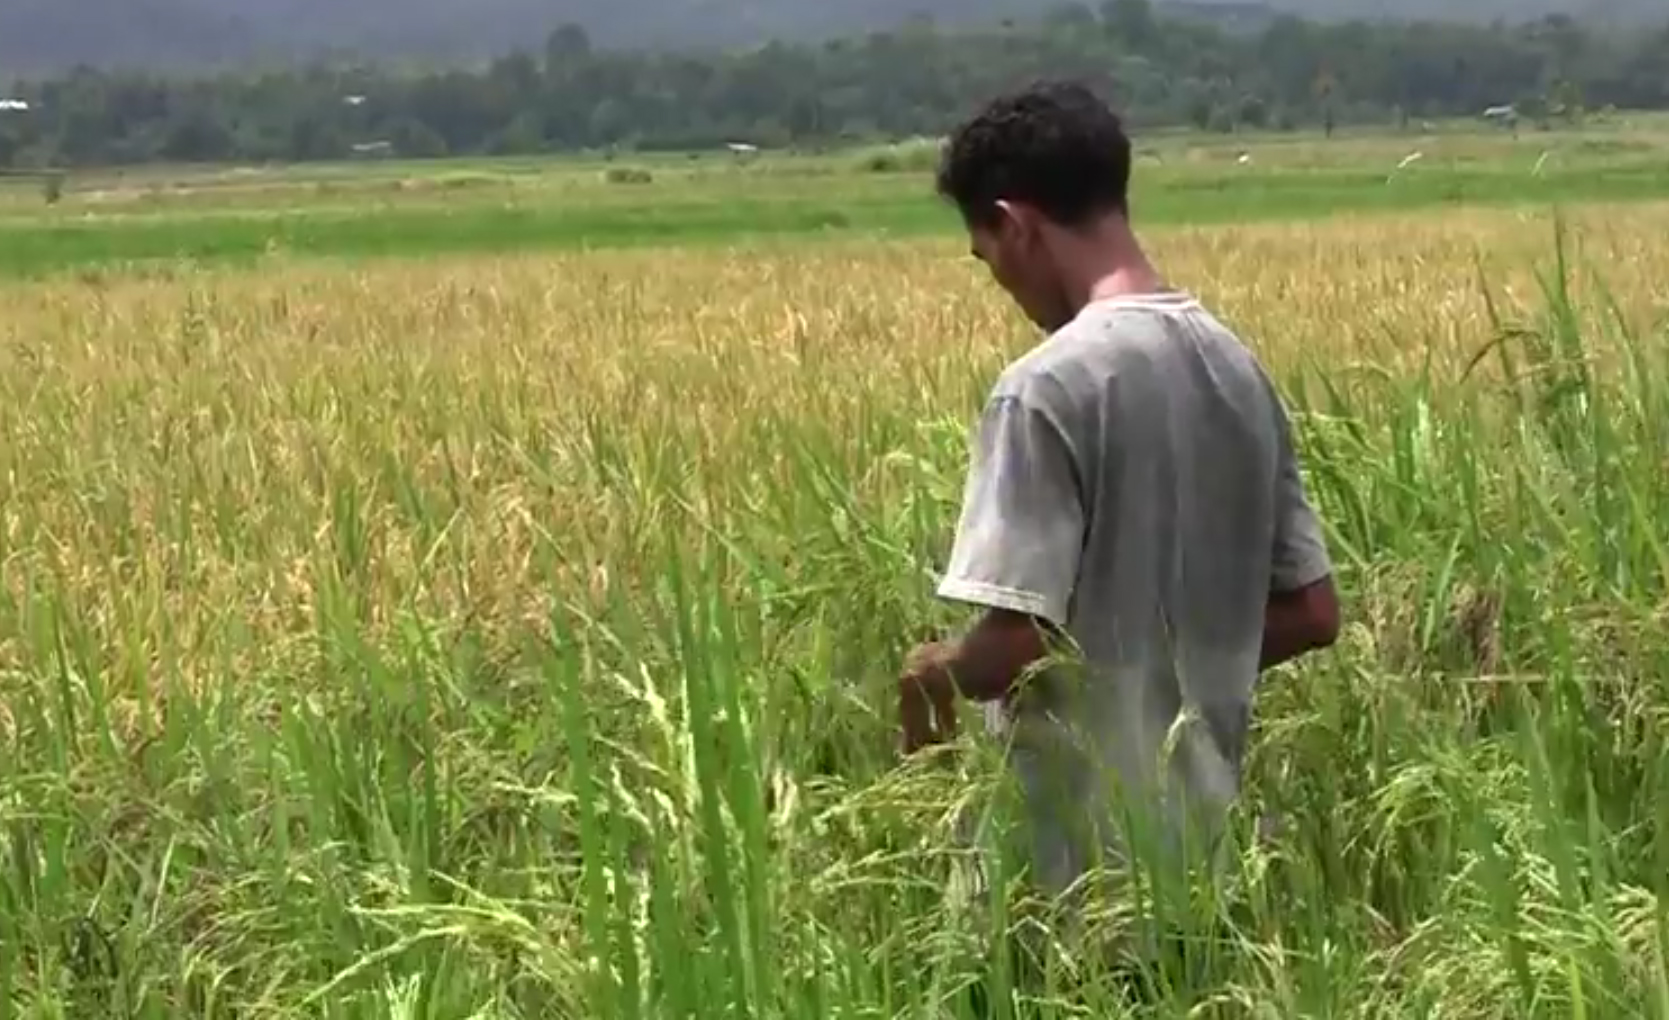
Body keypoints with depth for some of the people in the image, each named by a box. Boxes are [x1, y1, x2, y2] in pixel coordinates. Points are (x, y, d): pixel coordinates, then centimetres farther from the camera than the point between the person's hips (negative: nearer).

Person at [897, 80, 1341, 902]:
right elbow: (1312, 612, 11)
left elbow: (1020, 637, -21)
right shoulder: (1238, 370, 8)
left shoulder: (1048, 388, -17)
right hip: (1207, 838, 8)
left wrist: (931, 677, -1)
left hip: (1085, 862, -8)